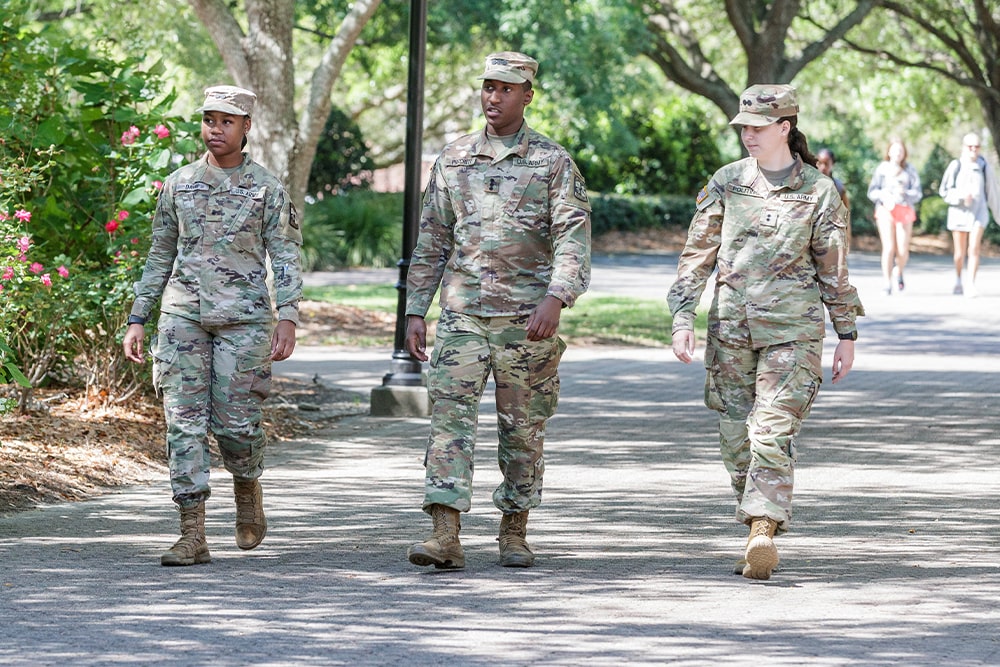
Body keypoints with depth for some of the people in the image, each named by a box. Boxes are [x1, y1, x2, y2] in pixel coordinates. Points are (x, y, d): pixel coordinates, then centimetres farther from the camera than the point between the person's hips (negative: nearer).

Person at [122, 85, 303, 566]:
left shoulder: (266, 188, 3)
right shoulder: (178, 184, 11)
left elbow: (286, 257, -2)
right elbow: (160, 256, 16)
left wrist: (287, 316, -16)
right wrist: (137, 320, 11)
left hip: (242, 317, -2)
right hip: (183, 314, 2)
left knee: (235, 423, -5)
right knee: (184, 421, -6)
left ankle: (249, 494, 28)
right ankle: (192, 536, -6)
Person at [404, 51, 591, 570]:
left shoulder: (553, 163, 1)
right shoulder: (453, 160, 11)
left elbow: (573, 237, -8)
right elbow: (430, 242, 15)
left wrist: (556, 298, -24)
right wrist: (415, 312, 9)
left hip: (526, 317, -2)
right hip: (461, 313, 2)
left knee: (523, 429, 5)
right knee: (450, 416, -10)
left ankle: (514, 532, 19)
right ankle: (445, 536, -17)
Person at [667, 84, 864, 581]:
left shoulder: (819, 192, -1)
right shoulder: (726, 182, 6)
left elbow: (834, 269, 6)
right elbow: (697, 255, 7)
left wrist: (847, 335, 8)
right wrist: (682, 319, -2)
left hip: (792, 329, -3)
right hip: (731, 328, 3)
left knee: (773, 433, -14)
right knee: (736, 438, 5)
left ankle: (763, 532, -19)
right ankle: (759, 533, 17)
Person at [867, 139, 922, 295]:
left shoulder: (909, 170, 9)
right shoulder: (882, 169, 7)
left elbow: (917, 193, 5)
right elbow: (872, 191, 5)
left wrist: (905, 193, -15)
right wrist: (882, 194, -15)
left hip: (905, 210, 1)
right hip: (886, 210, -1)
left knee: (903, 250, -4)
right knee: (889, 248, -12)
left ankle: (898, 272, 28)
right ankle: (887, 284, -5)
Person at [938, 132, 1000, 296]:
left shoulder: (984, 167, -1)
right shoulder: (956, 166, -4)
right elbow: (944, 191, -2)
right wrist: (961, 196, -20)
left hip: (979, 212, 0)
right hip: (959, 212, 0)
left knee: (974, 249, -17)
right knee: (960, 252, 9)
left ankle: (971, 285, -17)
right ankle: (958, 281, 34)